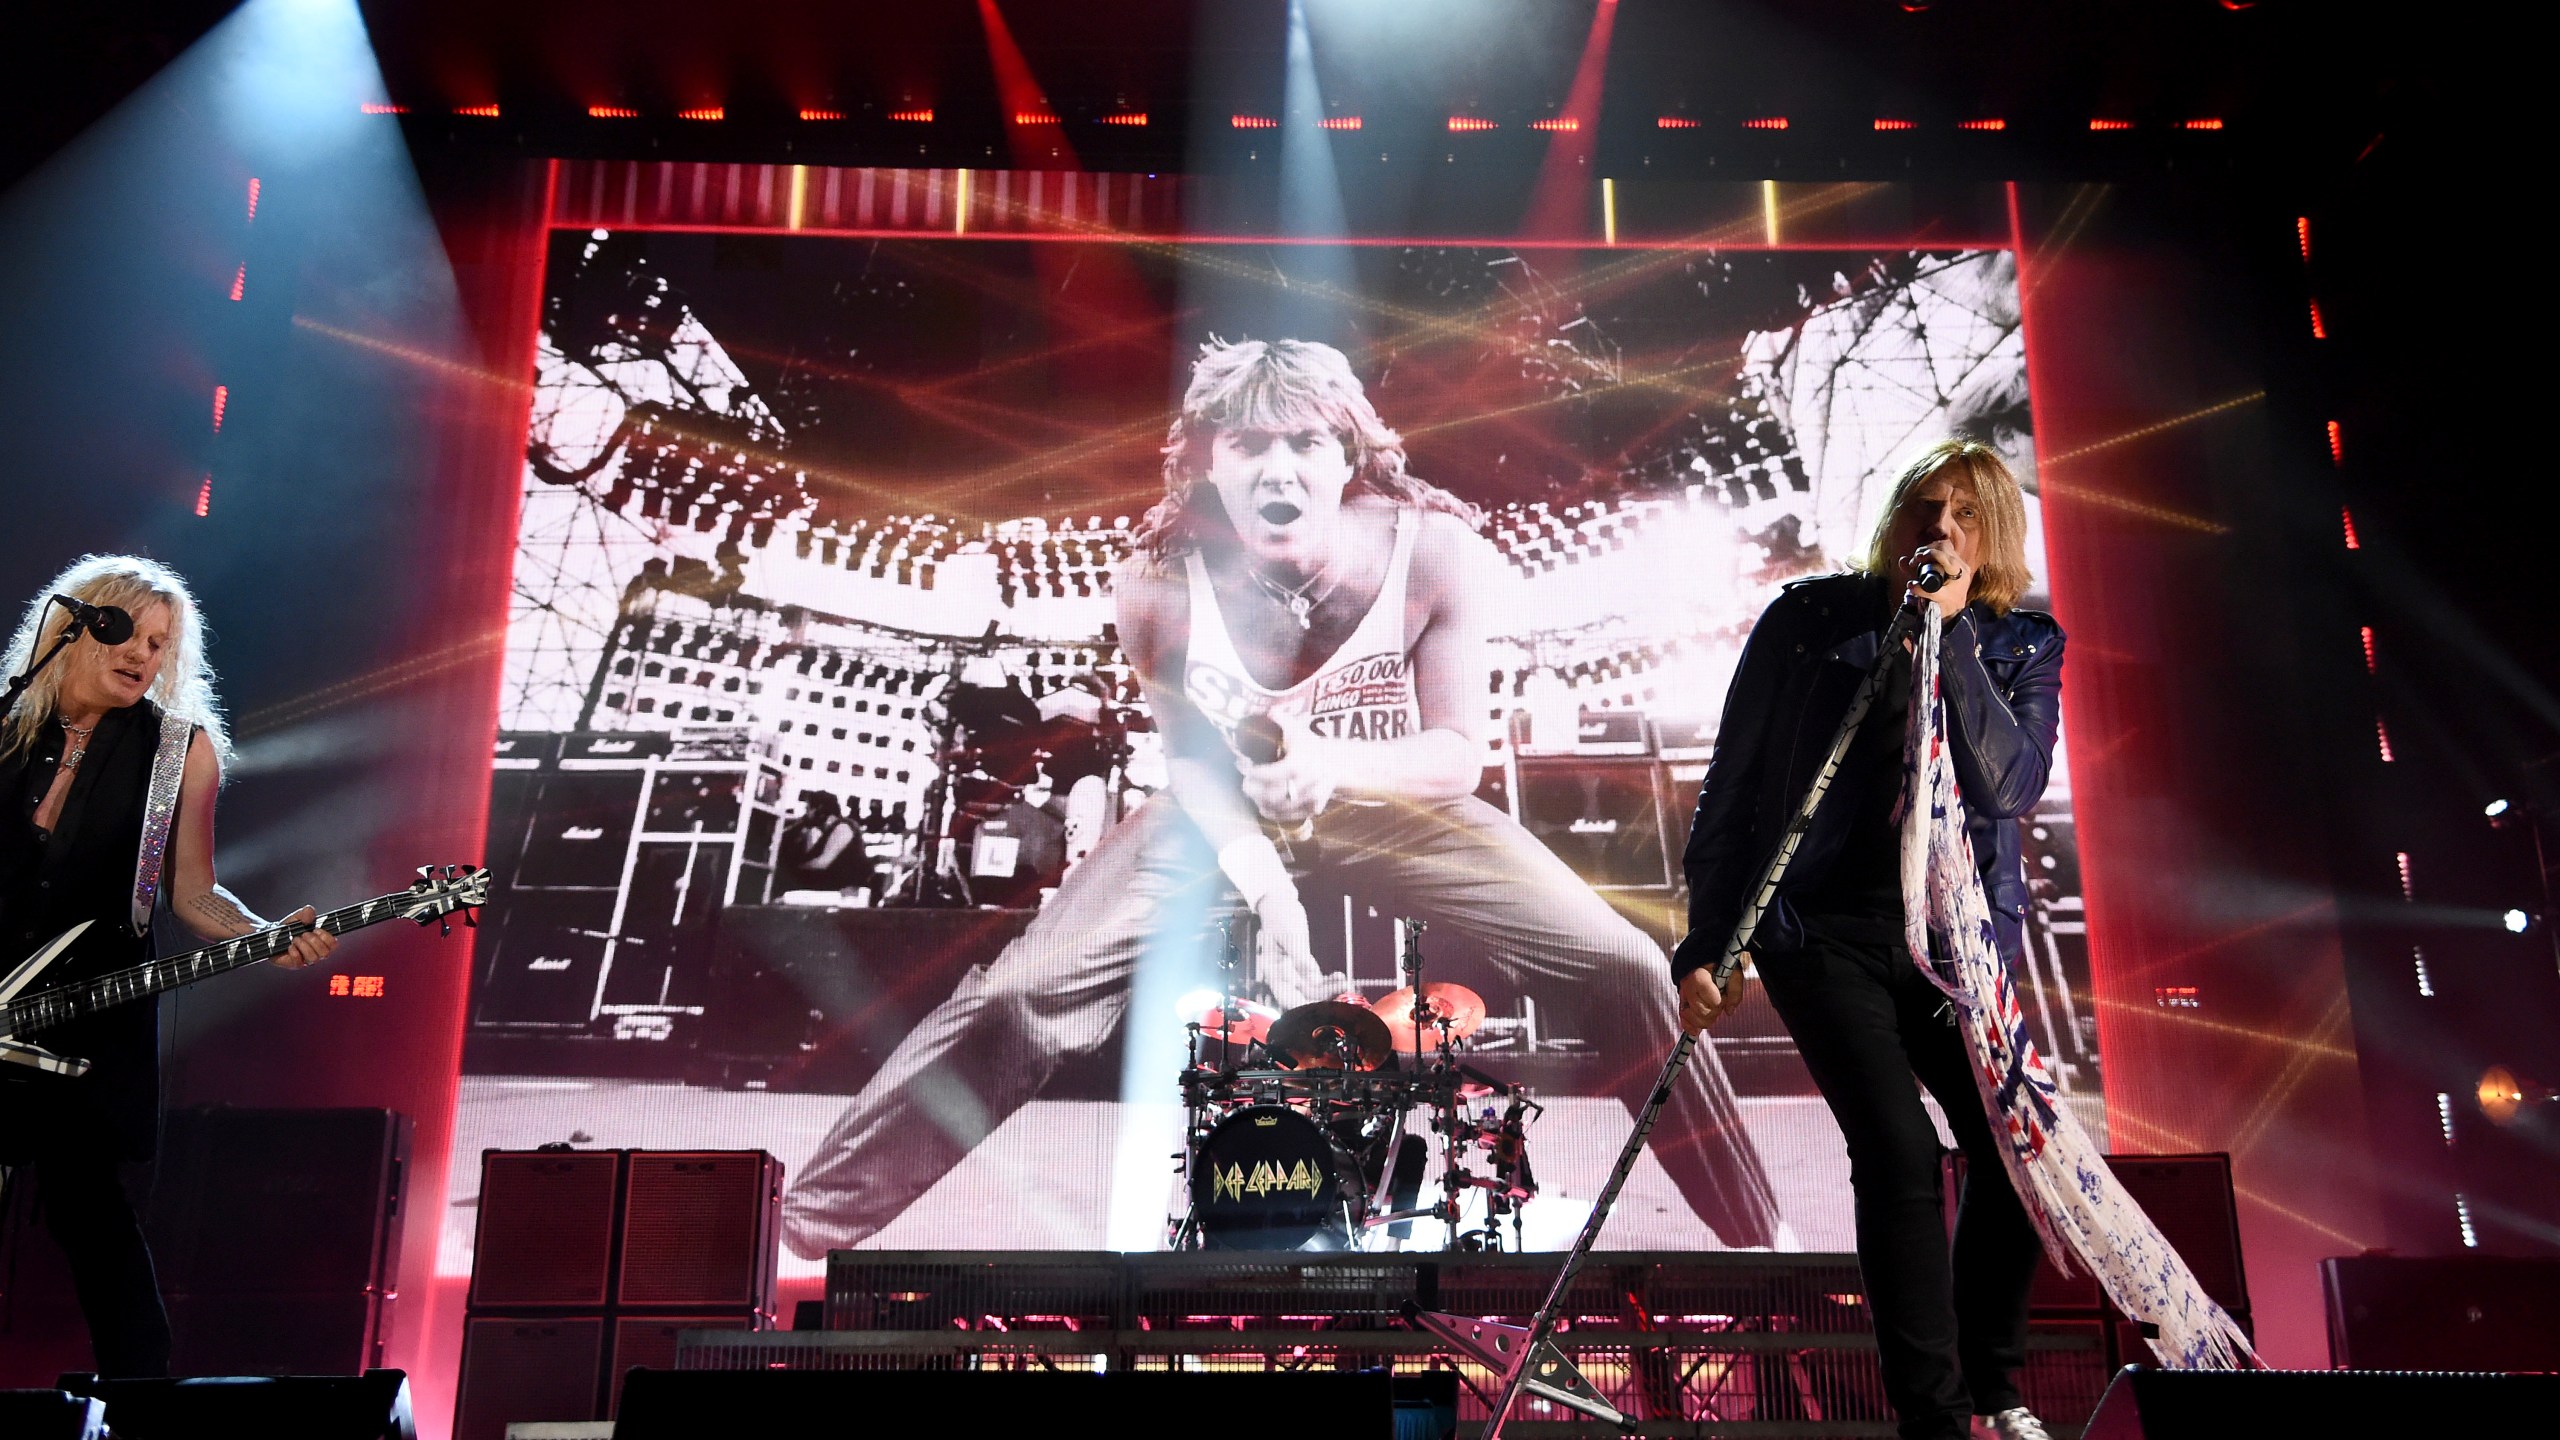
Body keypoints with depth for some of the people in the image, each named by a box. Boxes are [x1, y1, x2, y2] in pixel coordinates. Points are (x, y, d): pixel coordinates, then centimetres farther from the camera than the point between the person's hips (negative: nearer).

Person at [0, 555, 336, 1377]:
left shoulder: (180, 748, -1)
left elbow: (189, 893, -1)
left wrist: (268, 936, -17)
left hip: (95, 1015, -2)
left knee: (83, 1204, -3)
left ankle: (141, 1391, 9)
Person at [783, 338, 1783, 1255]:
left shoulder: (1437, 550, -25)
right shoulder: (1159, 581, -23)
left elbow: (1458, 754, -21)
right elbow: (1192, 757, -10)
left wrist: (1332, 766, -41)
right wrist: (1258, 872, -27)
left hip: (1393, 804, 0)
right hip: (1227, 812, 0)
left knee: (1625, 973, -14)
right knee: (1021, 997, -17)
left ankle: (1756, 1233, 8)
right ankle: (806, 1227, 0)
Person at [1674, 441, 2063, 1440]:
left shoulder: (2021, 646, 3)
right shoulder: (1812, 618, -4)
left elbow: (2010, 784, -15)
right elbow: (1731, 788, -3)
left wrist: (1947, 631, -19)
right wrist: (1705, 943, -7)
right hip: (1821, 929, -3)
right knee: (1901, 1154, -15)